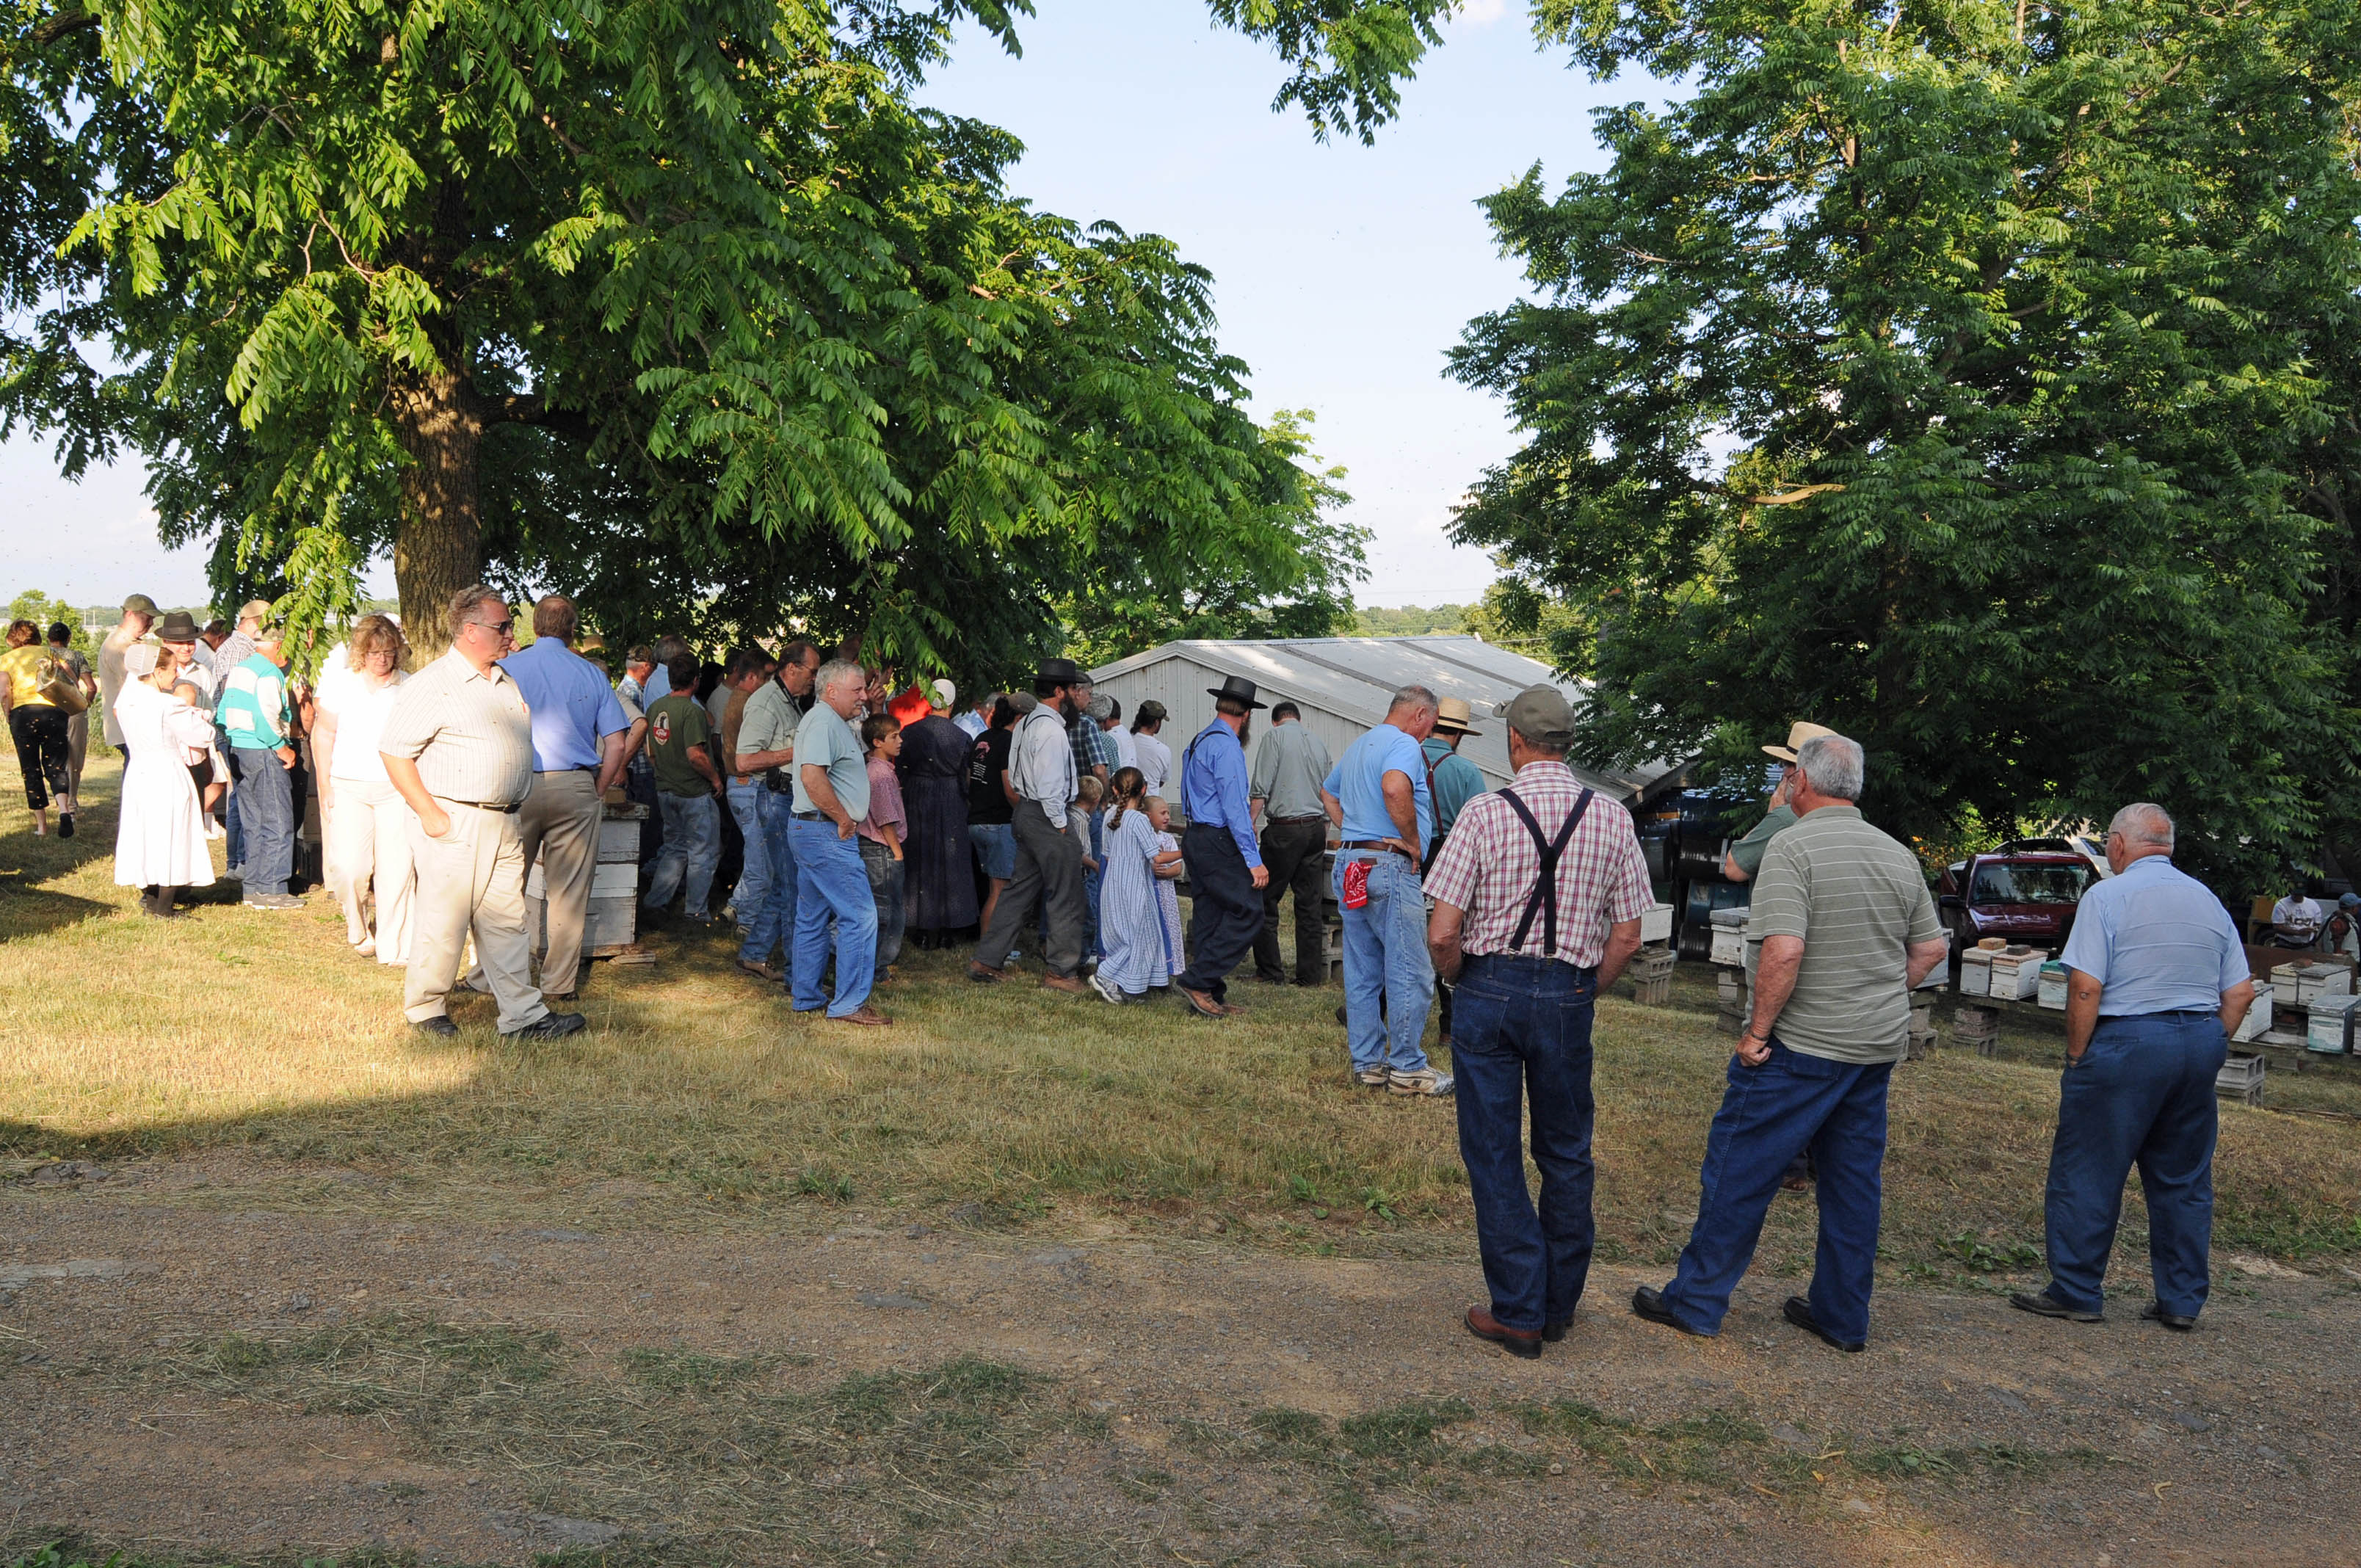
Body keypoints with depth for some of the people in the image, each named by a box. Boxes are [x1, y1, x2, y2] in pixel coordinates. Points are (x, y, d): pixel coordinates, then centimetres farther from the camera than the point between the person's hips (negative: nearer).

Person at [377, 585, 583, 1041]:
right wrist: (430, 814, -16)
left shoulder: (507, 683, 16)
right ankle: (425, 1009, 17)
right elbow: (394, 751, -12)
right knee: (444, 918, -1)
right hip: (453, 823, -7)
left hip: (504, 824, 7)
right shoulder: (432, 684, -8)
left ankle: (524, 1016, 8)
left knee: (508, 922, 6)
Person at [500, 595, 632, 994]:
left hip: (518, 787, 0)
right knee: (568, 892, 6)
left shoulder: (507, 668, 2)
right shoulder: (591, 674, 5)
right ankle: (559, 981, 11)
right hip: (575, 786, 0)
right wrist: (597, 793, 10)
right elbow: (616, 743, 0)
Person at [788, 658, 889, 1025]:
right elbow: (812, 776, -27)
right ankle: (849, 1004, -7)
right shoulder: (823, 722, -15)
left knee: (813, 918, 16)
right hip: (826, 834, -12)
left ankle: (807, 997, 24)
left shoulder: (833, 722, 19)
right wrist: (843, 818, -19)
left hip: (811, 831, 12)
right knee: (860, 915, -10)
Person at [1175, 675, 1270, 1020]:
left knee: (1208, 917, 11)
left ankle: (1211, 996, 13)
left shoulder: (1198, 742, 16)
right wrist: (1254, 860, -21)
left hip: (1196, 837, 10)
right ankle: (1198, 981, -9)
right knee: (1247, 913, -8)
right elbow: (1234, 807, -20)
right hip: (1219, 842, -10)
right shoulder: (1227, 746, -14)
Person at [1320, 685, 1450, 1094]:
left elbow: (1328, 793, 34)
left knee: (1362, 973, 12)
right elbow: (1394, 788, -30)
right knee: (1410, 973, -2)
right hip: (1389, 865, -10)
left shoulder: (1357, 746, 20)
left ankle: (1367, 1063, 17)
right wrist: (1413, 841, -17)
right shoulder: (1405, 745, -10)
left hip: (1351, 868, 10)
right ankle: (1407, 1068, 2)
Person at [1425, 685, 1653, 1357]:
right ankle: (1559, 1306, 27)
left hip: (1490, 991, -2)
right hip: (1568, 998, 3)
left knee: (1493, 1156, 8)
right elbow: (1626, 937, 2)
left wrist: (1461, 982, 8)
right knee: (1566, 1155, 16)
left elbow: (1442, 934, -11)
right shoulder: (1611, 818, -1)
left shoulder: (1485, 812, -10)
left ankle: (1518, 1313, 13)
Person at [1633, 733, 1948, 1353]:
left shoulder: (1793, 847, -15)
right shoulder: (1899, 856, 8)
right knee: (1853, 1180, 14)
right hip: (1878, 1047, 7)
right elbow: (1931, 948, 14)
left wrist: (1758, 1030, -16)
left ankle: (1696, 1300, 8)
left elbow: (1783, 950, -24)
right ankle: (1842, 1317, 23)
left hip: (1803, 1046, -7)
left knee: (1739, 1168, 2)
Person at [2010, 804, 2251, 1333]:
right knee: (2184, 1179, 13)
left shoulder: (2107, 896, -7)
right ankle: (2182, 1301, 18)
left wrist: (2076, 1058, -7)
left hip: (2128, 1041, -6)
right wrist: (2210, 1048, 17)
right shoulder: (2209, 901, 12)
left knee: (2085, 1173, 1)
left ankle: (2077, 1293, 5)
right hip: (2201, 1041, 7)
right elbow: (2240, 992, 11)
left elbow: (2085, 987, -15)